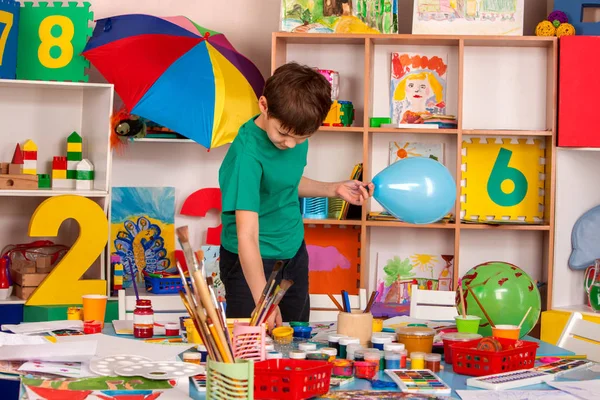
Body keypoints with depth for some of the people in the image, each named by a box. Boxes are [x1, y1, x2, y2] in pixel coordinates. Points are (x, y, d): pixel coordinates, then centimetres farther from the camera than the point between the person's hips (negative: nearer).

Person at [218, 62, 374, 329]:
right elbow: (247, 237, -36)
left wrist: (335, 189, 1)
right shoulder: (247, 154, -30)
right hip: (253, 262, -7)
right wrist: (263, 301, -43)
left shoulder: (295, 130, -7)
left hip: (294, 254, 7)